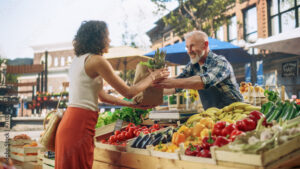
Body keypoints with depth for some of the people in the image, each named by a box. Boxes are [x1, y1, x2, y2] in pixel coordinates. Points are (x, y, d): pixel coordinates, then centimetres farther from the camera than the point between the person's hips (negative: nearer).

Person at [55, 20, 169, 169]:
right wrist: (152, 77, 8)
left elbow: (102, 96, 20)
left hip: (69, 123, 9)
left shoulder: (78, 60, 17)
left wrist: (132, 105, 24)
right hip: (79, 125, -9)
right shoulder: (96, 60, -10)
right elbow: (128, 92, -7)